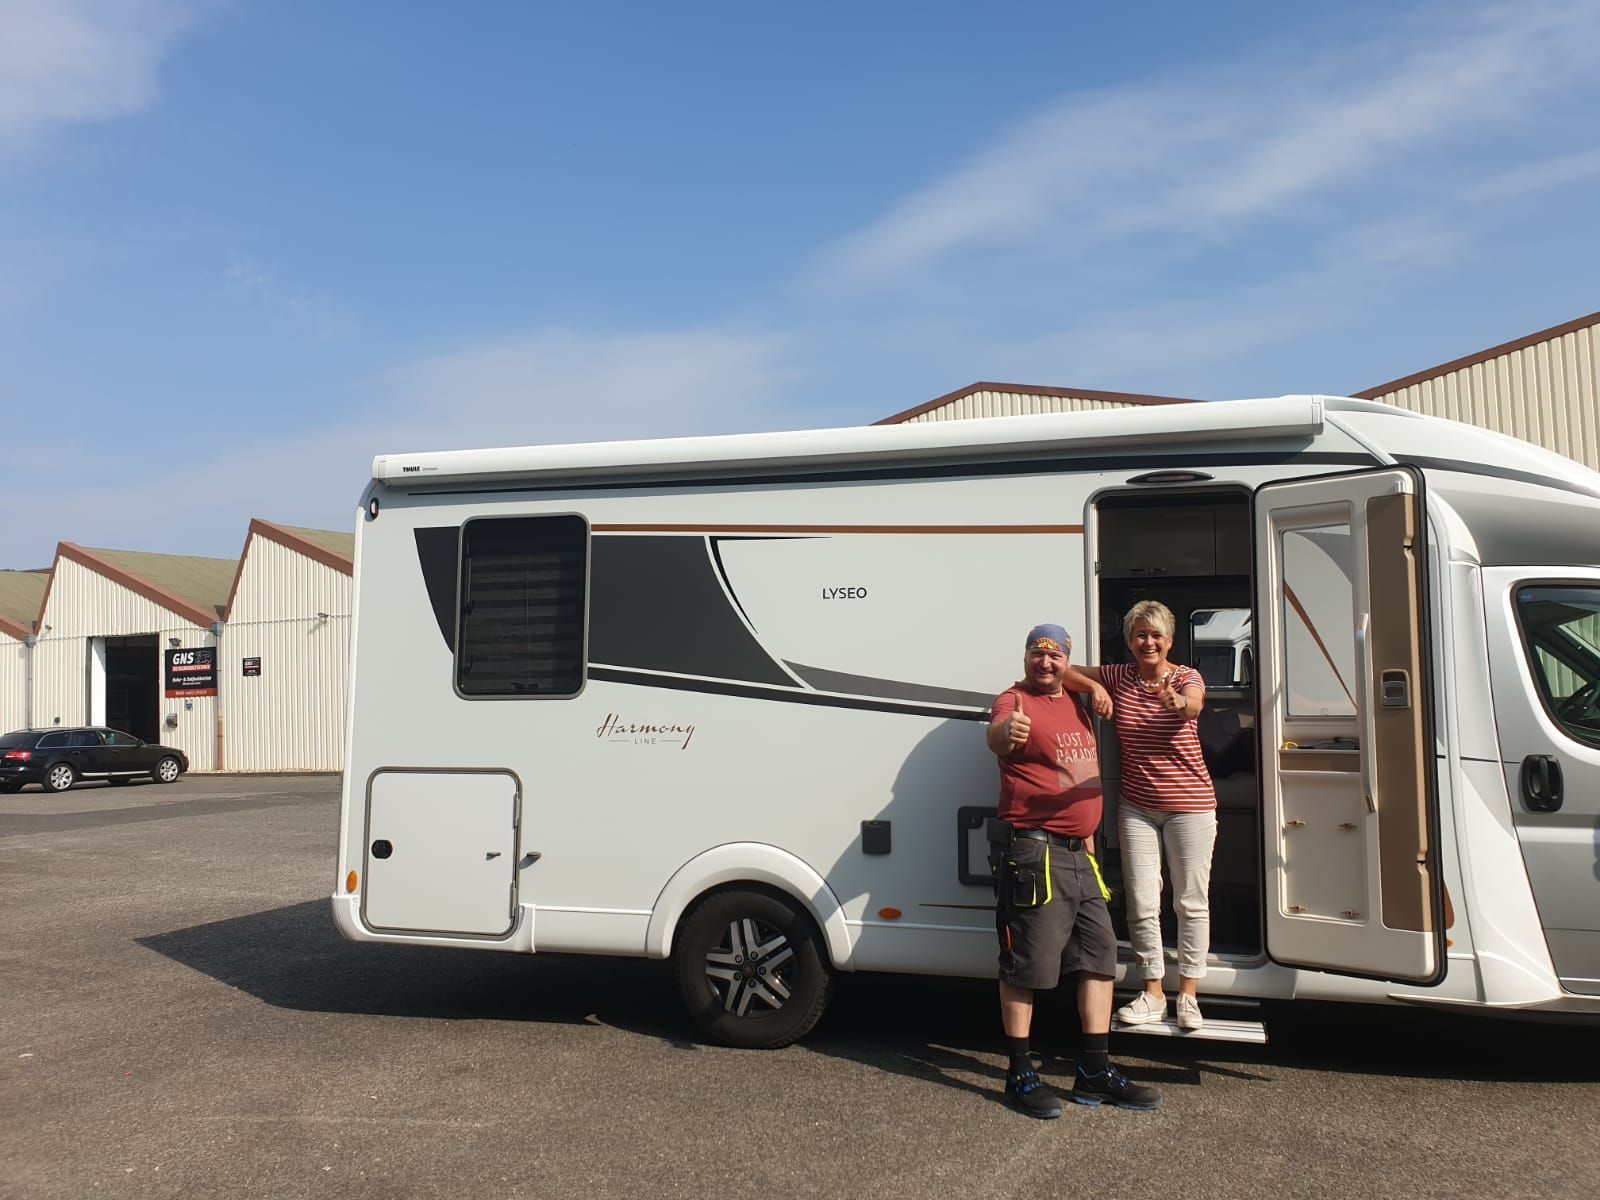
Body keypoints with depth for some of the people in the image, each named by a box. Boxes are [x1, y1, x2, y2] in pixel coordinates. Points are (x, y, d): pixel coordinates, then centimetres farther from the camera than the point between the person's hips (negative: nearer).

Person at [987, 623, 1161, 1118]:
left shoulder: (1073, 703, 17)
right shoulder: (1015, 700, -8)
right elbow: (996, 737, -33)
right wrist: (1005, 731, -56)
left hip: (1078, 852, 9)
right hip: (1033, 850, -9)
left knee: (1100, 954, 11)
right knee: (1026, 963, -4)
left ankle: (1095, 1073, 19)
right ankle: (1020, 1074, 7)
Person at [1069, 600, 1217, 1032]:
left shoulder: (1187, 677, -7)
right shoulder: (1118, 678, 1)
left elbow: (1193, 705, -30)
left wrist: (1179, 703, -55)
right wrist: (1094, 686, -16)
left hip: (1189, 806, -2)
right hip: (1137, 806, 2)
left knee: (1191, 901, 3)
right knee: (1142, 903, 4)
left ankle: (1188, 994, 15)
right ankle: (1152, 991, 17)